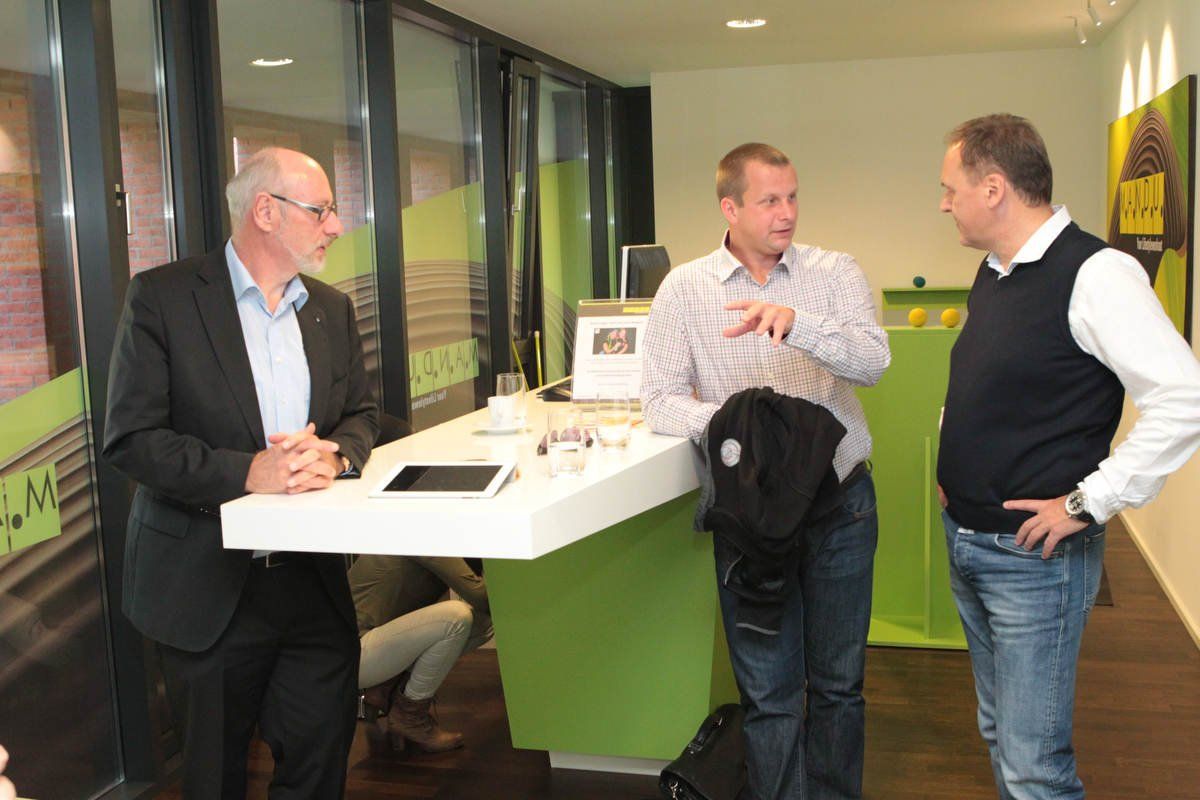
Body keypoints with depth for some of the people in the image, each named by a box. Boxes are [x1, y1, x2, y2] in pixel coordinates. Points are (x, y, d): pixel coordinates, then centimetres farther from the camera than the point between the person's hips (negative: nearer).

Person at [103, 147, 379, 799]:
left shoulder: (334, 310, 9)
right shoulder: (163, 296, -8)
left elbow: (361, 415, 12)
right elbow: (130, 439, -13)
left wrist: (335, 455, -12)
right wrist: (247, 472, -24)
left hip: (315, 584, 4)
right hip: (206, 589, -4)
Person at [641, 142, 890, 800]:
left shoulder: (835, 272, 0)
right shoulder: (684, 289, -1)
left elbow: (874, 361, -16)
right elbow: (659, 400, -6)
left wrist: (796, 322, -33)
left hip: (841, 505, 1)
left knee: (838, 682, 16)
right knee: (768, 690, 8)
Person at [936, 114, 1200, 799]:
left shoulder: (1095, 273, -17)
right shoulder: (994, 275, 10)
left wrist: (1088, 502, -22)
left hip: (1035, 557, -9)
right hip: (967, 543, 9)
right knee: (1000, 735, 20)